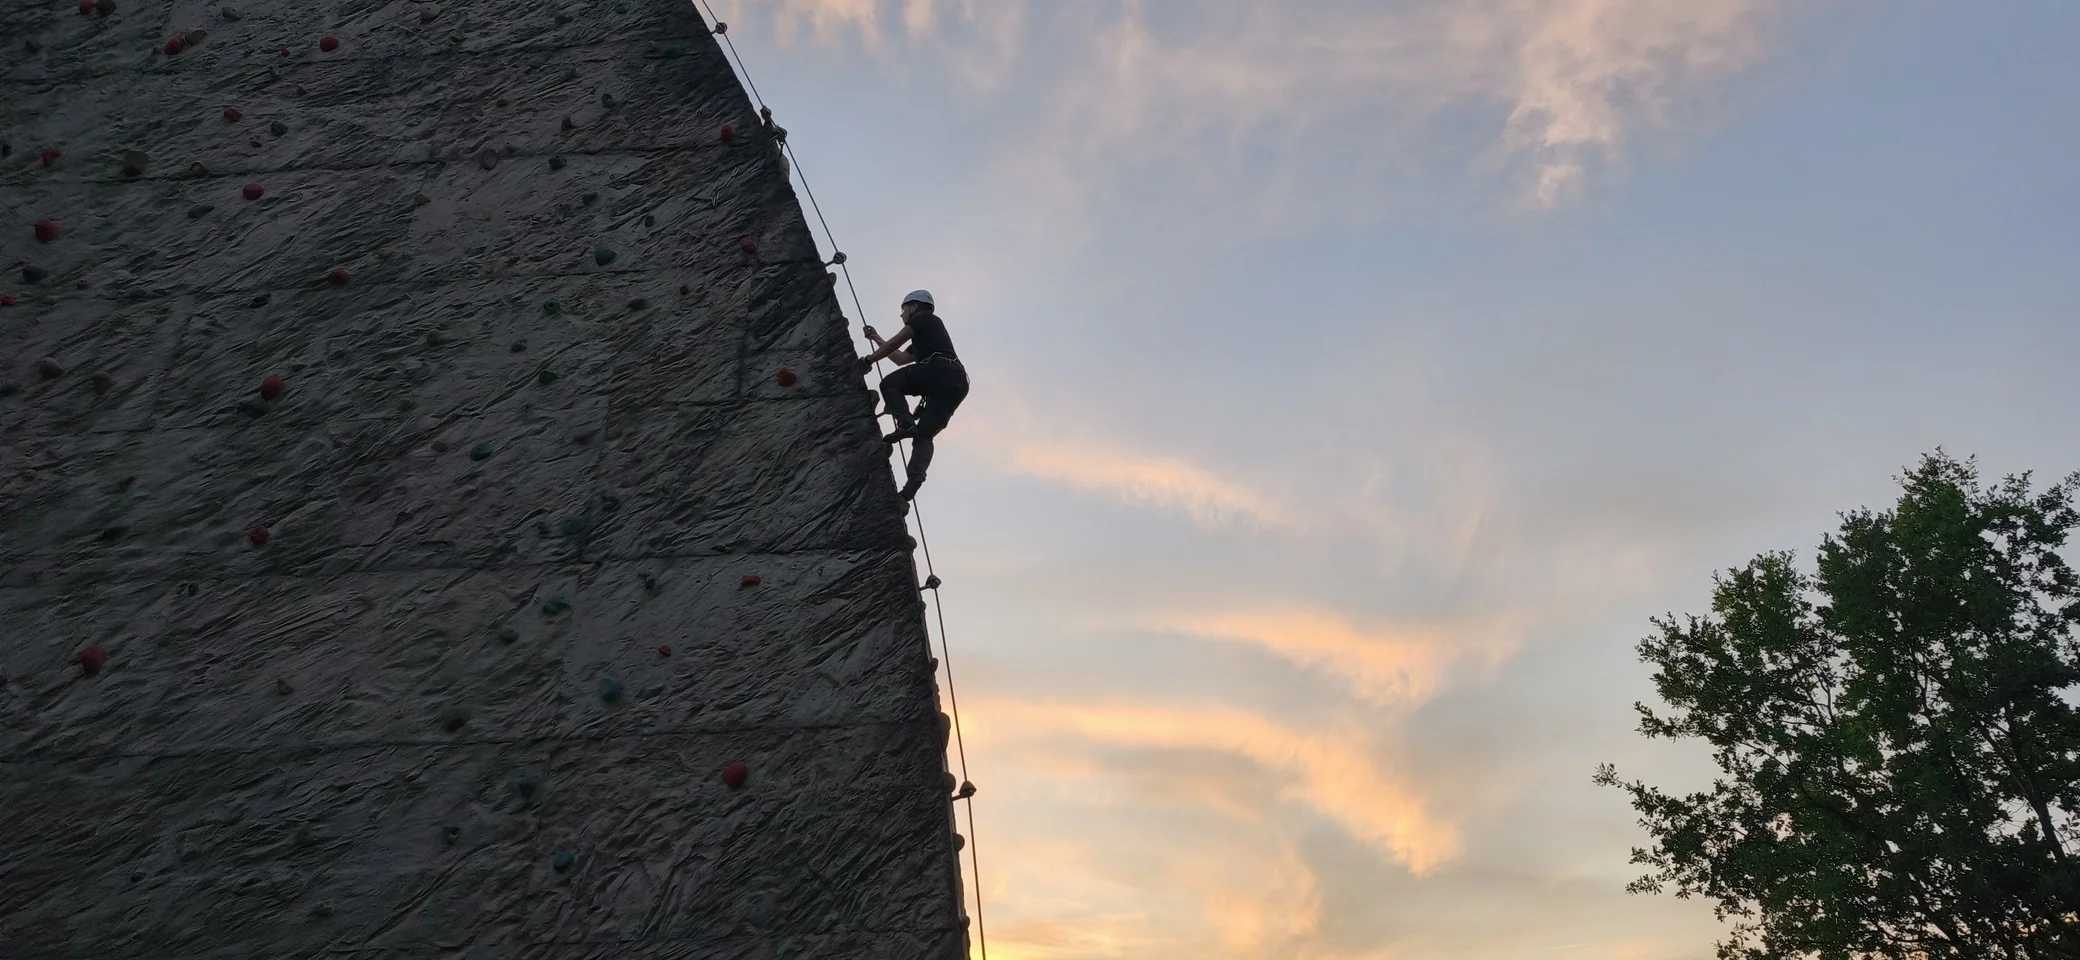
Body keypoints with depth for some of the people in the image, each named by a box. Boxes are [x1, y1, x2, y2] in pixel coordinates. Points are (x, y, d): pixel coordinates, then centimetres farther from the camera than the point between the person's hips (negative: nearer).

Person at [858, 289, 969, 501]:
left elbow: (895, 343, 9)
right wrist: (877, 339, 55)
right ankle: (915, 477, -22)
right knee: (924, 435, -1)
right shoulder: (923, 340, 41)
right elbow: (901, 358, 47)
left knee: (890, 384, 0)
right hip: (957, 383, 8)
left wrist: (869, 360, 15)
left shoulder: (924, 319, 16)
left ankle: (906, 424, -20)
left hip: (940, 370, -8)